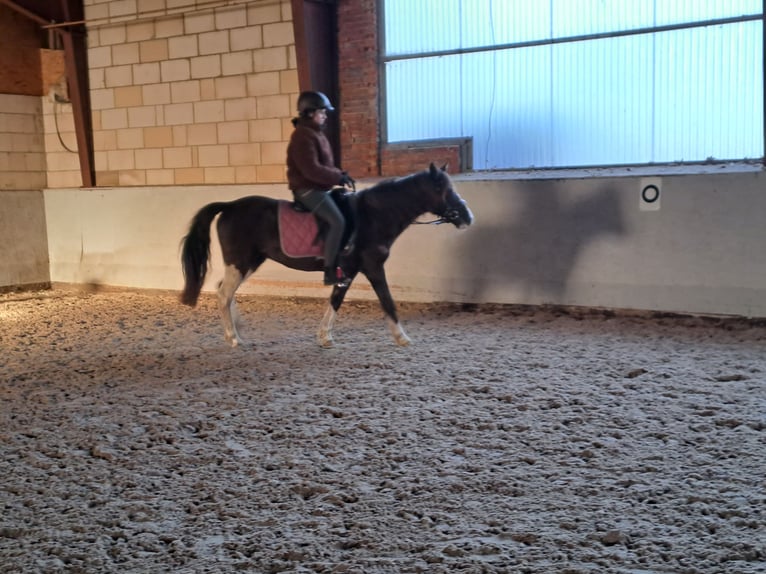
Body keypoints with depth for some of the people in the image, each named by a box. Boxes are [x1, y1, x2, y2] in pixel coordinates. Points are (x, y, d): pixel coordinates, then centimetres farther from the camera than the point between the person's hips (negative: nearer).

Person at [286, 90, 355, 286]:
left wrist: (340, 174, 5)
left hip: (318, 188, 11)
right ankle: (330, 271, -20)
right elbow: (311, 169, -24)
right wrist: (338, 178, -21)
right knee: (337, 221, -22)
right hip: (307, 190, -11)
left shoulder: (316, 133, 16)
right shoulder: (303, 136, -16)